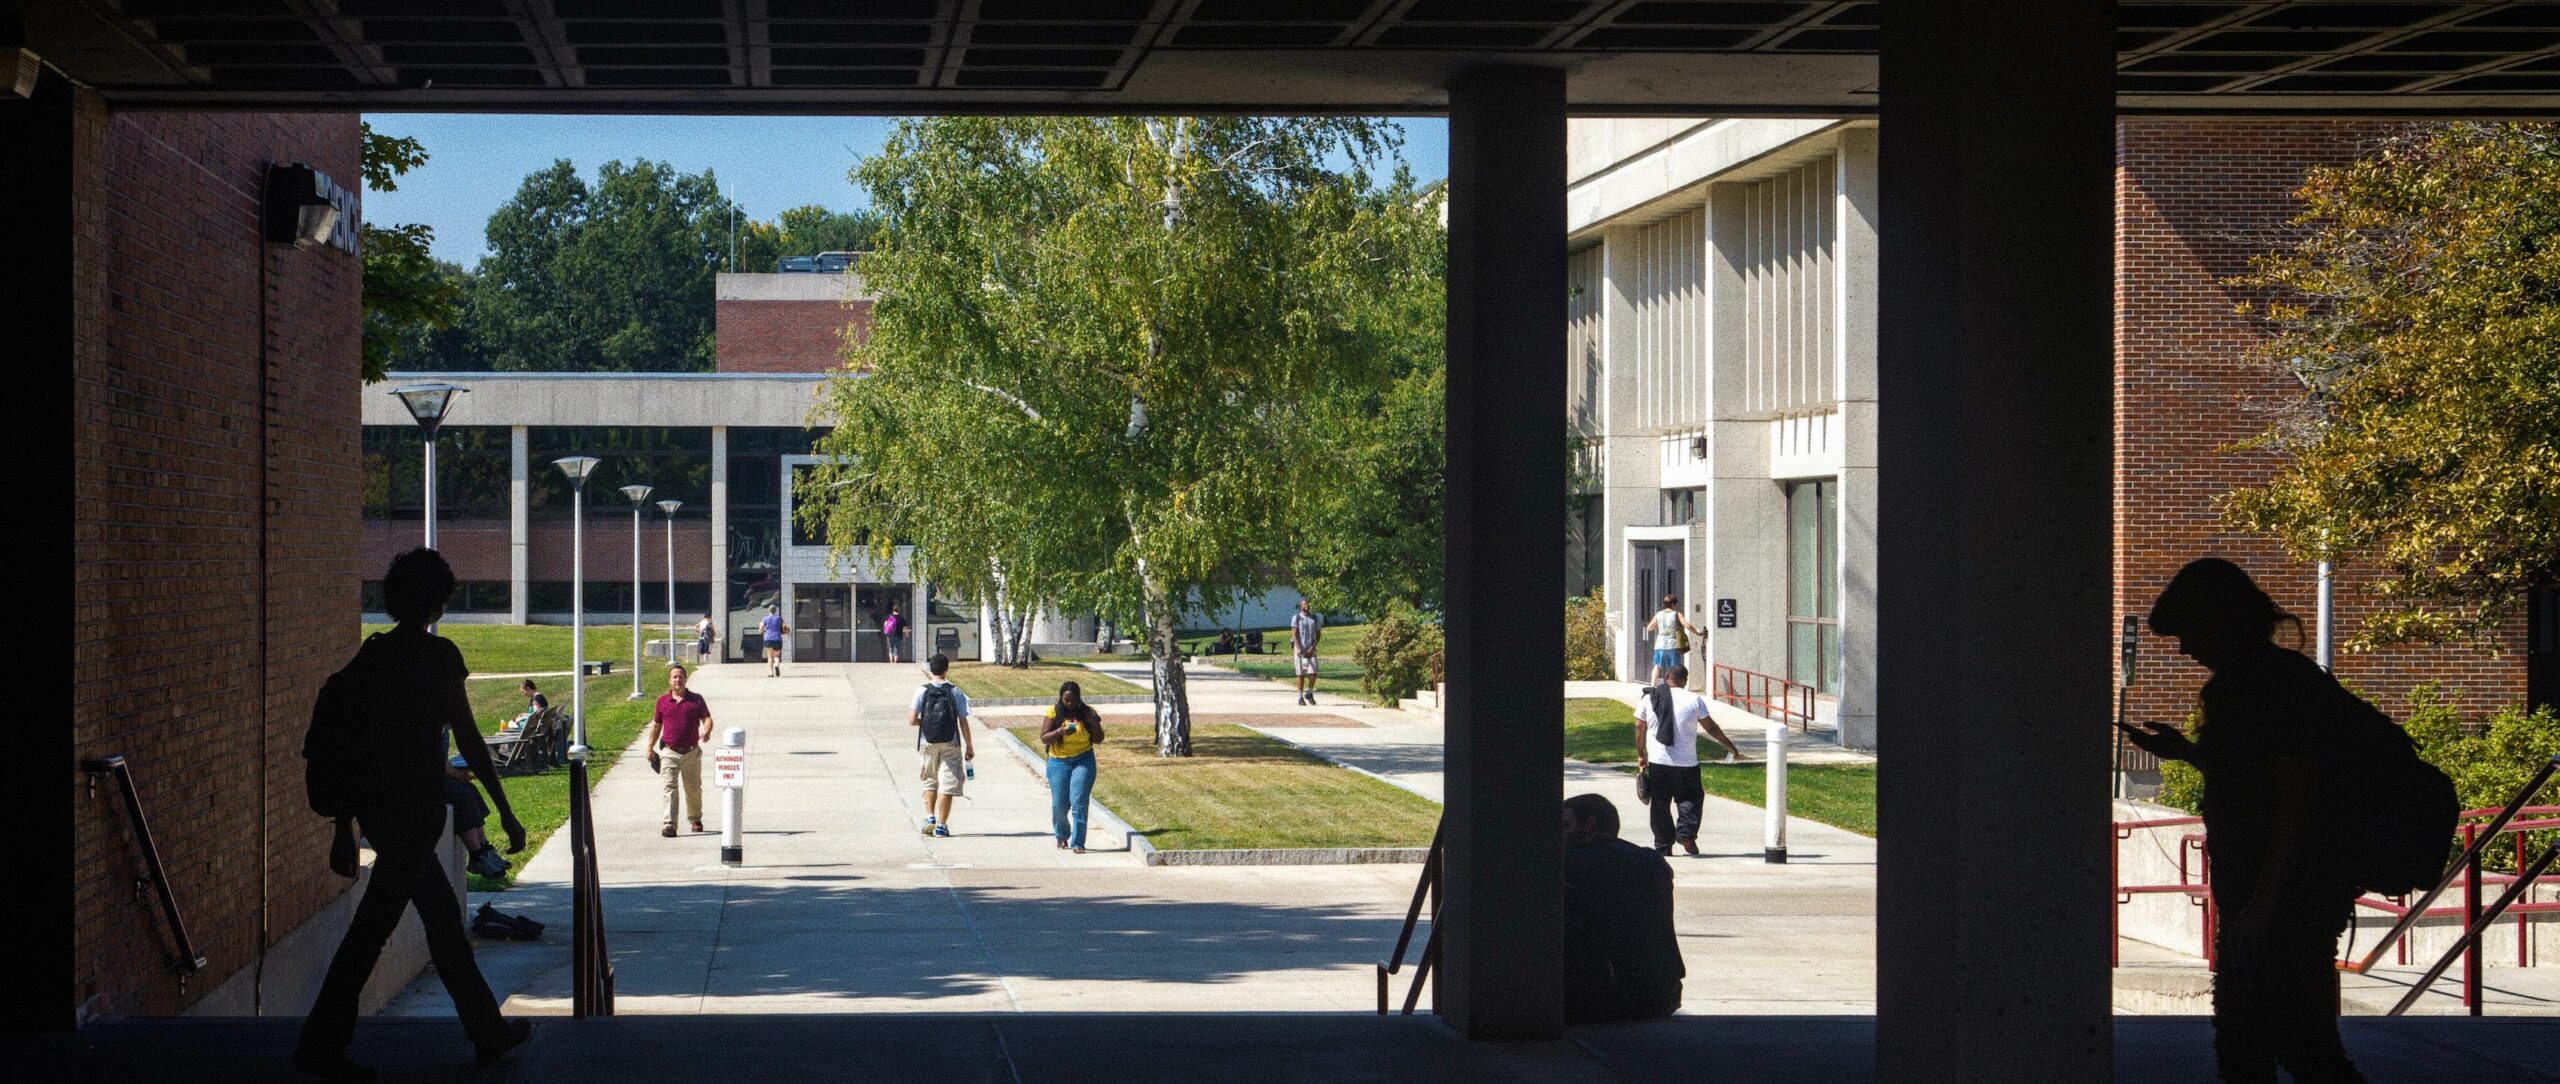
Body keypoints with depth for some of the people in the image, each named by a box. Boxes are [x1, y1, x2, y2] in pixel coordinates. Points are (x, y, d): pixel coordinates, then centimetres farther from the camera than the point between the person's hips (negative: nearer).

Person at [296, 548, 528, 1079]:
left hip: (376, 807, 8)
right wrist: (506, 814, -5)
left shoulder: (370, 654, 8)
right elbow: (468, 740, -11)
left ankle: (488, 1029, 24)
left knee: (443, 915, 17)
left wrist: (344, 827, 17)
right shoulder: (437, 654, -11)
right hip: (416, 807, -8)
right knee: (374, 925, -4)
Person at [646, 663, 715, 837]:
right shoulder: (663, 701, 6)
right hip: (669, 752, 0)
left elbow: (707, 718, -3)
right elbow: (656, 726, 13)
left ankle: (695, 819, 35)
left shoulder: (696, 699, 3)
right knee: (669, 788, -12)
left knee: (693, 788, 13)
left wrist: (706, 731, -26)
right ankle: (669, 825, -17)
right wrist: (650, 748, 9)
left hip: (691, 752, 0)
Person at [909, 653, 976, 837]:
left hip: (927, 744, 1)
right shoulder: (955, 692, -4)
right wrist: (969, 746, 6)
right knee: (947, 784, 3)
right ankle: (941, 825, 0)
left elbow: (912, 720, -9)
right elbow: (963, 722, -3)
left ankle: (929, 817, 7)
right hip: (950, 744, -1)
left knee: (929, 782, 19)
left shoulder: (922, 691, -4)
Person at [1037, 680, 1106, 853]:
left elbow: (1098, 740, 4)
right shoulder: (1053, 712, -3)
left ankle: (1077, 843, -12)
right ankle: (1061, 835, 34)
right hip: (1058, 762, 1)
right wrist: (1060, 731, -25)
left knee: (1079, 802, -13)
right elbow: (1044, 737, -8)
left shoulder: (1087, 712, -1)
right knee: (1059, 804, 6)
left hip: (1083, 760, -1)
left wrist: (1095, 725, -15)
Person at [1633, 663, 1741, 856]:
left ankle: (1662, 846, 10)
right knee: (1691, 798, 15)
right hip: (1686, 763, -2)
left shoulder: (1648, 699, 2)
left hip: (1657, 762, 2)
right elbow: (1711, 728, 1)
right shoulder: (1693, 700, -3)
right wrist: (1731, 747, 14)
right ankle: (1685, 832, -4)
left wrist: (1641, 755, 19)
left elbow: (1639, 729, 7)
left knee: (1660, 805, 9)